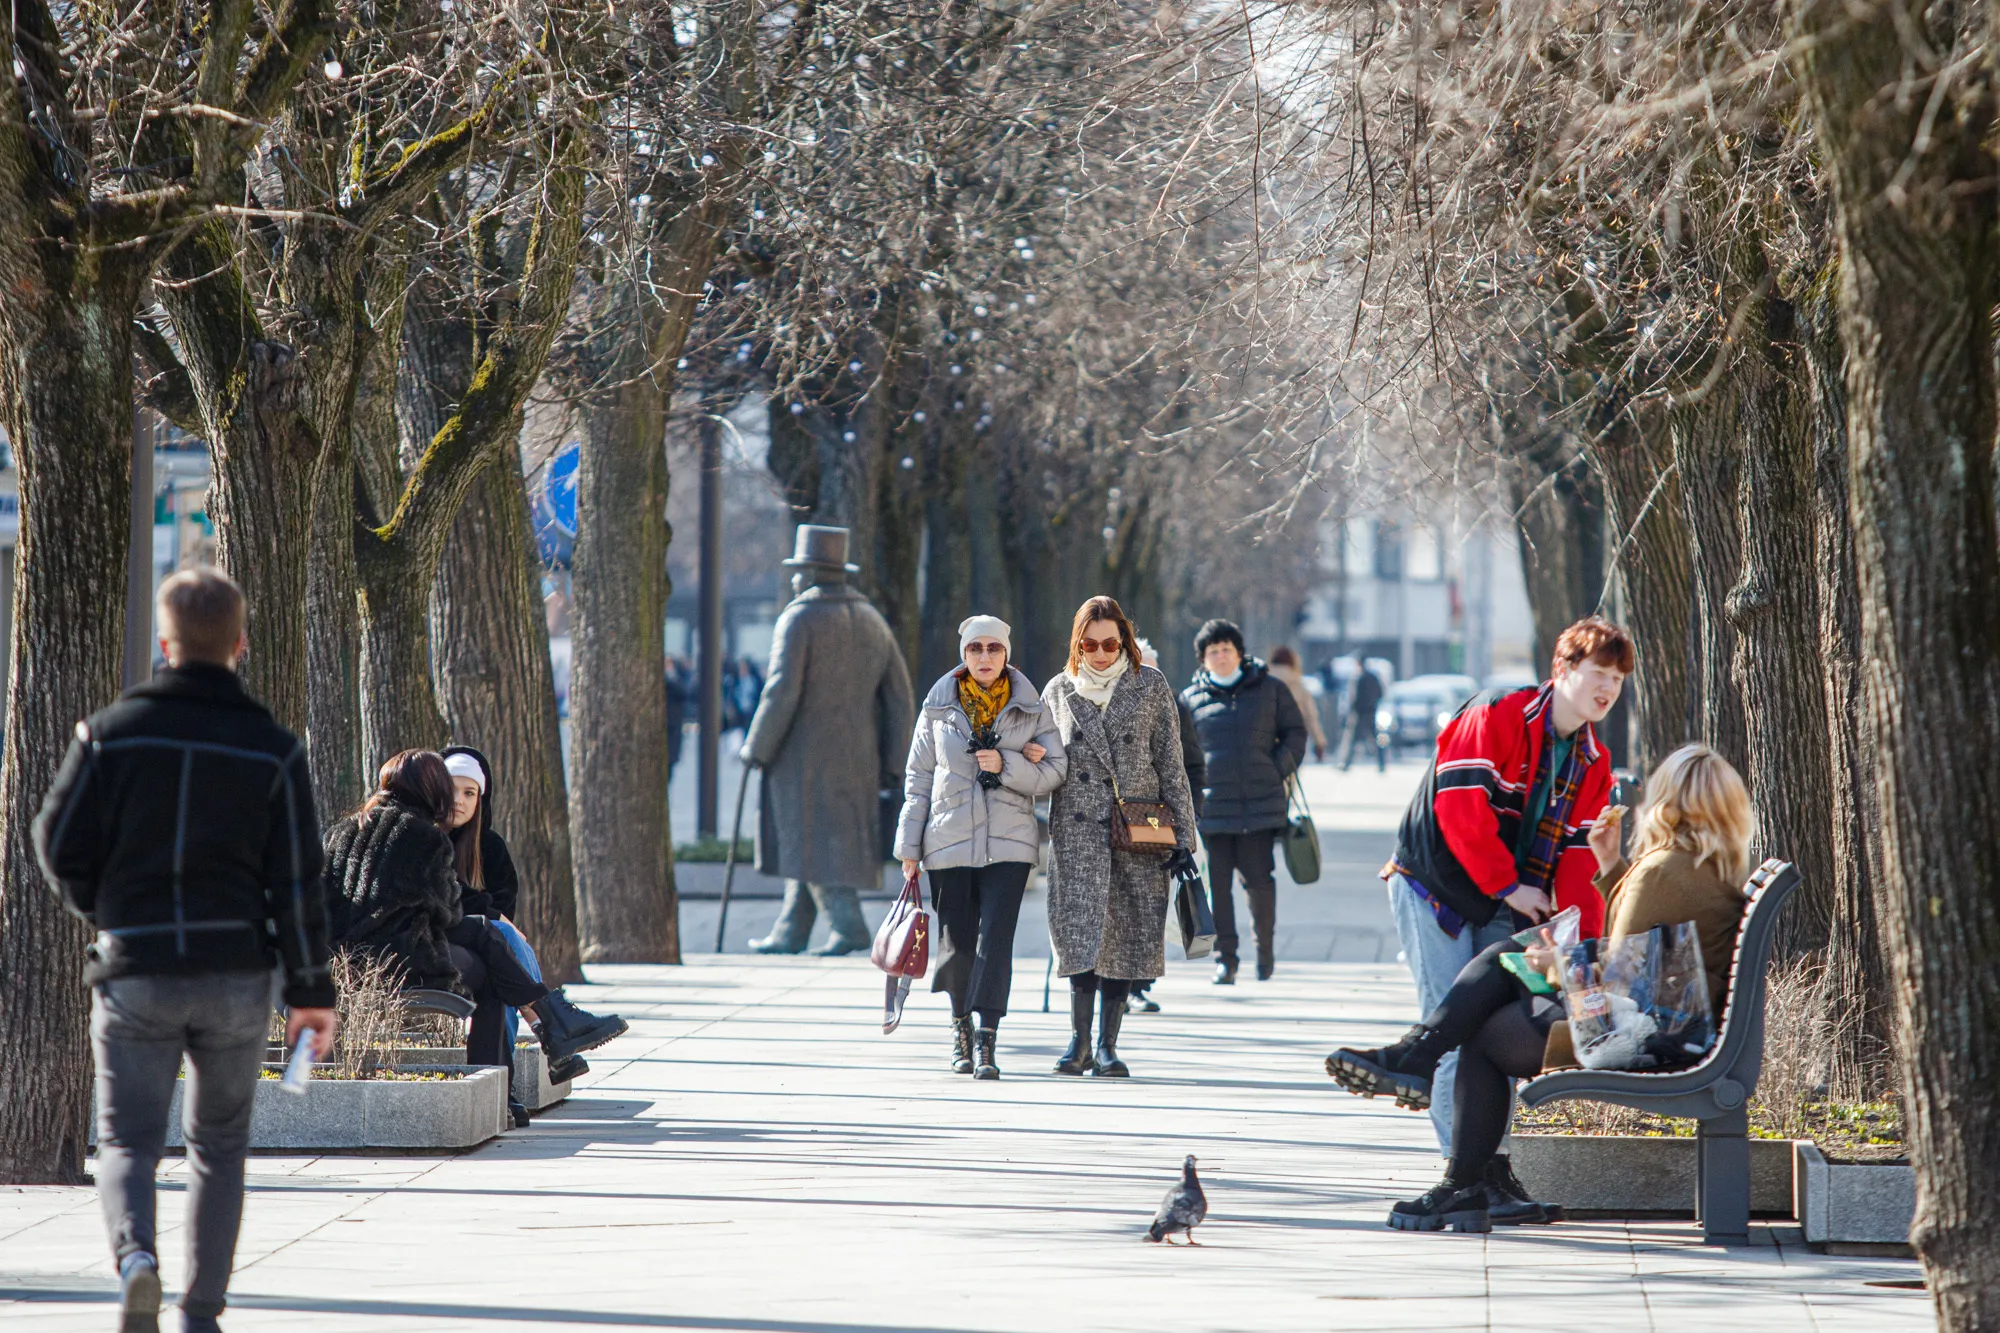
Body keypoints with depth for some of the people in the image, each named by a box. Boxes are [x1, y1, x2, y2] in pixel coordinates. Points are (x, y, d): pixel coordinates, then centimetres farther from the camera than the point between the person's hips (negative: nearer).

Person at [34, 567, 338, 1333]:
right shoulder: (272, 750, -1)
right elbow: (297, 882, -2)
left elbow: (59, 845, -2)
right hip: (237, 971, 1)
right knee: (219, 1143, 15)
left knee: (128, 1140, 4)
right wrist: (311, 990, 4)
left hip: (135, 971, -1)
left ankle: (135, 1255, -25)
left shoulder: (112, 731, -3)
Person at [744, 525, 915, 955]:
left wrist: (757, 749, -8)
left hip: (804, 754, -7)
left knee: (812, 840, -4)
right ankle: (790, 931, 16)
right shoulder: (872, 621, 11)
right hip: (855, 756, 7)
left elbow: (782, 691, -17)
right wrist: (890, 766, 12)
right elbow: (899, 697, 9)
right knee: (807, 842, 13)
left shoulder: (799, 620, -9)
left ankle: (848, 924, -15)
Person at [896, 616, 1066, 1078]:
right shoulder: (939, 706, 6)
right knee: (958, 941, 5)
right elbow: (918, 776, 9)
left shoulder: (1029, 708, 4)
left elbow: (1054, 772, 1)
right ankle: (961, 1022, 31)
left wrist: (1006, 766, -15)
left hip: (1009, 844, -1)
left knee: (996, 936, -14)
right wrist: (910, 845, 6)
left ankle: (986, 1041, -16)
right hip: (949, 843, 1)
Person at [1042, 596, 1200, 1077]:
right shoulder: (1059, 691, 10)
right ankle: (1080, 1040, -4)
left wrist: (1183, 838, 2)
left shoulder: (1151, 688, 6)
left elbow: (1171, 766, 6)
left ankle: (1106, 1045, 6)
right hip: (1077, 832, 0)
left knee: (1127, 937, 0)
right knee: (1080, 930, -12)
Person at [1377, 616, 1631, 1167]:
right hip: (1434, 888, -7)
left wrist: (1585, 942, -6)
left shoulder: (1592, 760, 8)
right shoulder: (1496, 717, -15)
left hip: (1504, 910, 7)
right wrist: (1509, 887, -17)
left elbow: (1580, 854, 5)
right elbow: (1461, 809, -21)